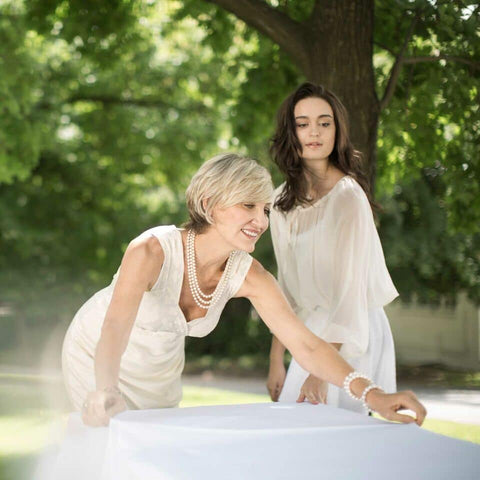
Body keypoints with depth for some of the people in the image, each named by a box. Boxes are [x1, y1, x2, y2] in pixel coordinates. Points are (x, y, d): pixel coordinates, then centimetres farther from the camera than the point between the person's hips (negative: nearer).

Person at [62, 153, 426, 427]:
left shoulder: (248, 275, -23)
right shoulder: (151, 251, -37)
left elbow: (306, 345, -26)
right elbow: (115, 327, -50)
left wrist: (373, 395, -39)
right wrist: (106, 392, -70)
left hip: (160, 371, 5)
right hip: (94, 356, -5)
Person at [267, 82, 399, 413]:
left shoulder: (348, 196, -15)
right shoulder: (283, 201, 7)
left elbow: (349, 289, -18)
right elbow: (287, 286, 11)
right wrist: (277, 360, 9)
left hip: (349, 339, -7)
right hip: (312, 332, 7)